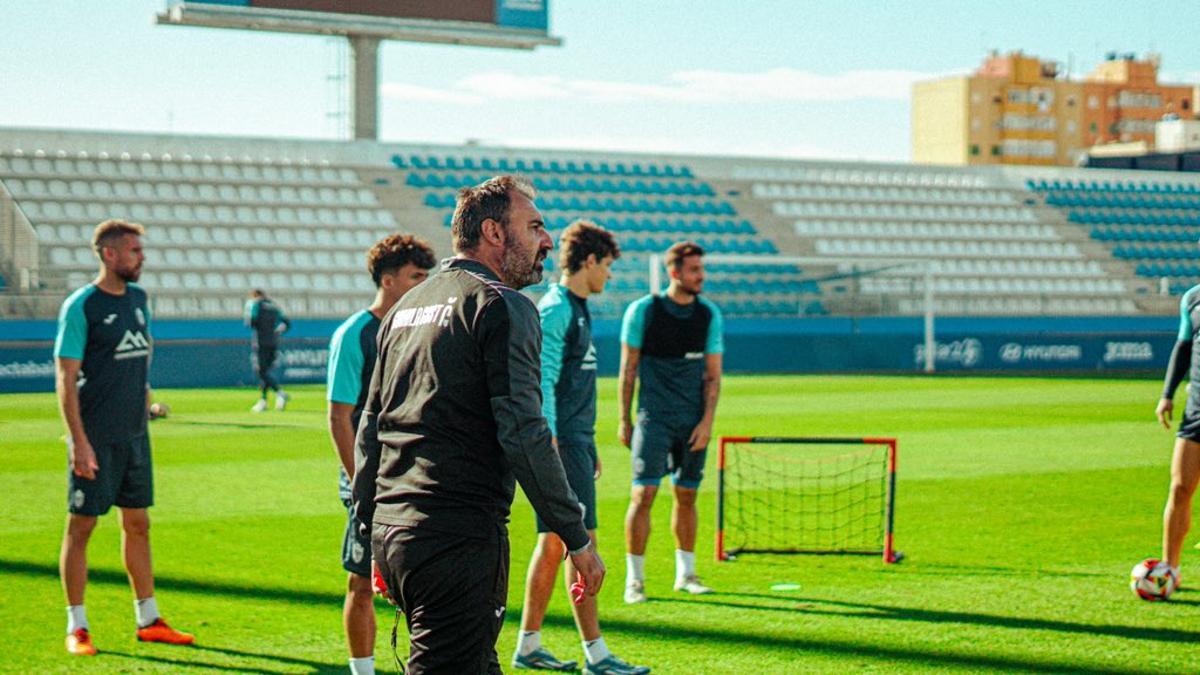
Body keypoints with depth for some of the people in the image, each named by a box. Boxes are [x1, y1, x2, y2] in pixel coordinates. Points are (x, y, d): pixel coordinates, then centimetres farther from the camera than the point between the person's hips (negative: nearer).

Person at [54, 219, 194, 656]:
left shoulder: (138, 299, 10)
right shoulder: (81, 306, -11)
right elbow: (65, 379, -13)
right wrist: (78, 441, -18)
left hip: (134, 433, 7)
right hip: (96, 437, -7)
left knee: (138, 523, 12)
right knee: (81, 525, 0)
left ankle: (148, 620, 21)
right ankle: (76, 627, 7)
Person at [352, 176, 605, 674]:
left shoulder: (406, 308, 18)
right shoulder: (502, 306, -7)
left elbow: (369, 429, 21)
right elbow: (523, 433, -15)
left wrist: (373, 531, 26)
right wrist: (577, 538, -10)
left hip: (391, 530, 9)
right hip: (458, 539, -9)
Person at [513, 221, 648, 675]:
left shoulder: (577, 310, 17)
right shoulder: (554, 311, -13)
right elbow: (542, 382, -19)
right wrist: (549, 446, -23)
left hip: (576, 443, 10)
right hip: (562, 446, -10)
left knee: (553, 543, 12)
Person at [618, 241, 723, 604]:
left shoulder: (709, 314, 4)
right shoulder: (643, 311, -4)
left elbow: (713, 373, 6)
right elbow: (628, 369, 1)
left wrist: (707, 421, -3)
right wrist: (624, 419, 1)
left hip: (694, 421, 3)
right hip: (654, 419, -3)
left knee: (687, 496, 8)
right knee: (643, 494, -9)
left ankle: (685, 574, 21)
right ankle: (634, 580, -3)